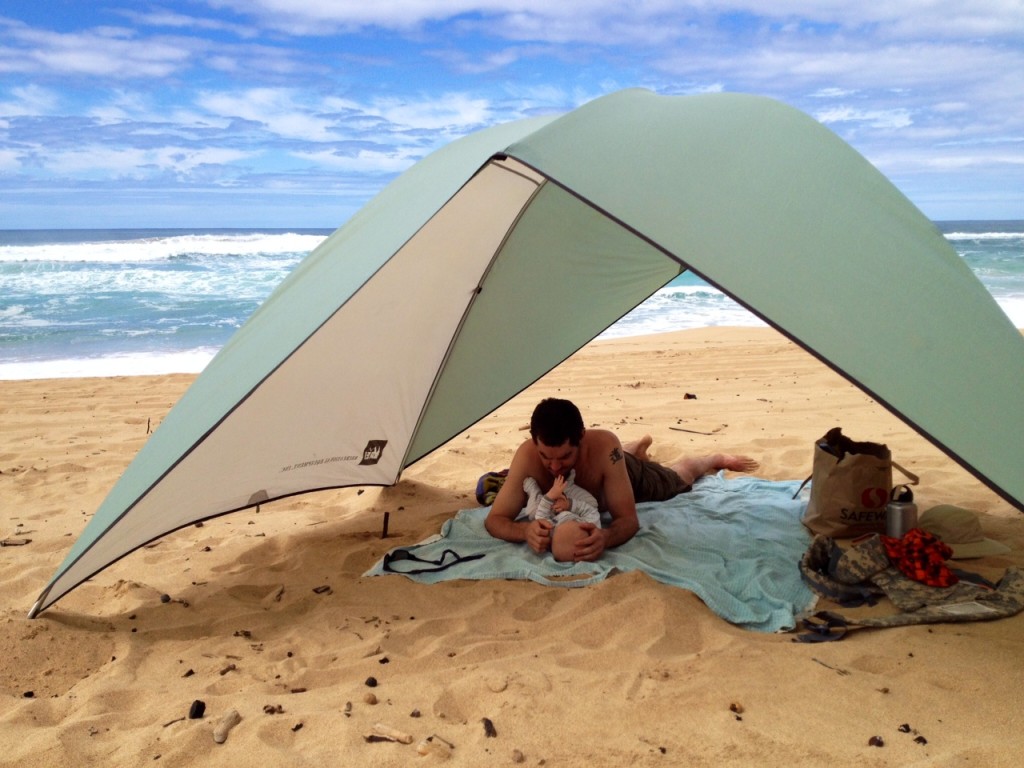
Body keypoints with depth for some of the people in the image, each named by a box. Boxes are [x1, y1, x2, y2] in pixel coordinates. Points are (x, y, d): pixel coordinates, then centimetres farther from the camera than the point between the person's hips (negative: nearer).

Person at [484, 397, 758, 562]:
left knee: (679, 477, 28)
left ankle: (717, 459, 59)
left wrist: (606, 537, -65)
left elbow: (629, 519, -42)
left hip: (625, 473, -2)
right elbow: (494, 519, -41)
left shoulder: (604, 446, -49)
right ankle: (638, 447, 69)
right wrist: (525, 530, -62)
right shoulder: (527, 455, -45)